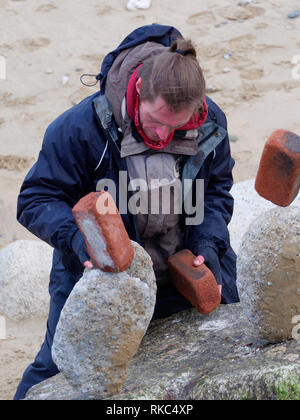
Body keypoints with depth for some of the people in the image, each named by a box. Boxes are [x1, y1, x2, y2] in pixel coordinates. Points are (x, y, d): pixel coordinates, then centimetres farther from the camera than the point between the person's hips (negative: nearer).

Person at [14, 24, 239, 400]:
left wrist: (208, 245, -15)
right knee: (57, 373, 8)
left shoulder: (210, 124, -14)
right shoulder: (81, 127, -27)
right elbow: (36, 199, -19)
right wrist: (79, 237, -37)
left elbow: (215, 190, 3)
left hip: (184, 279, 3)